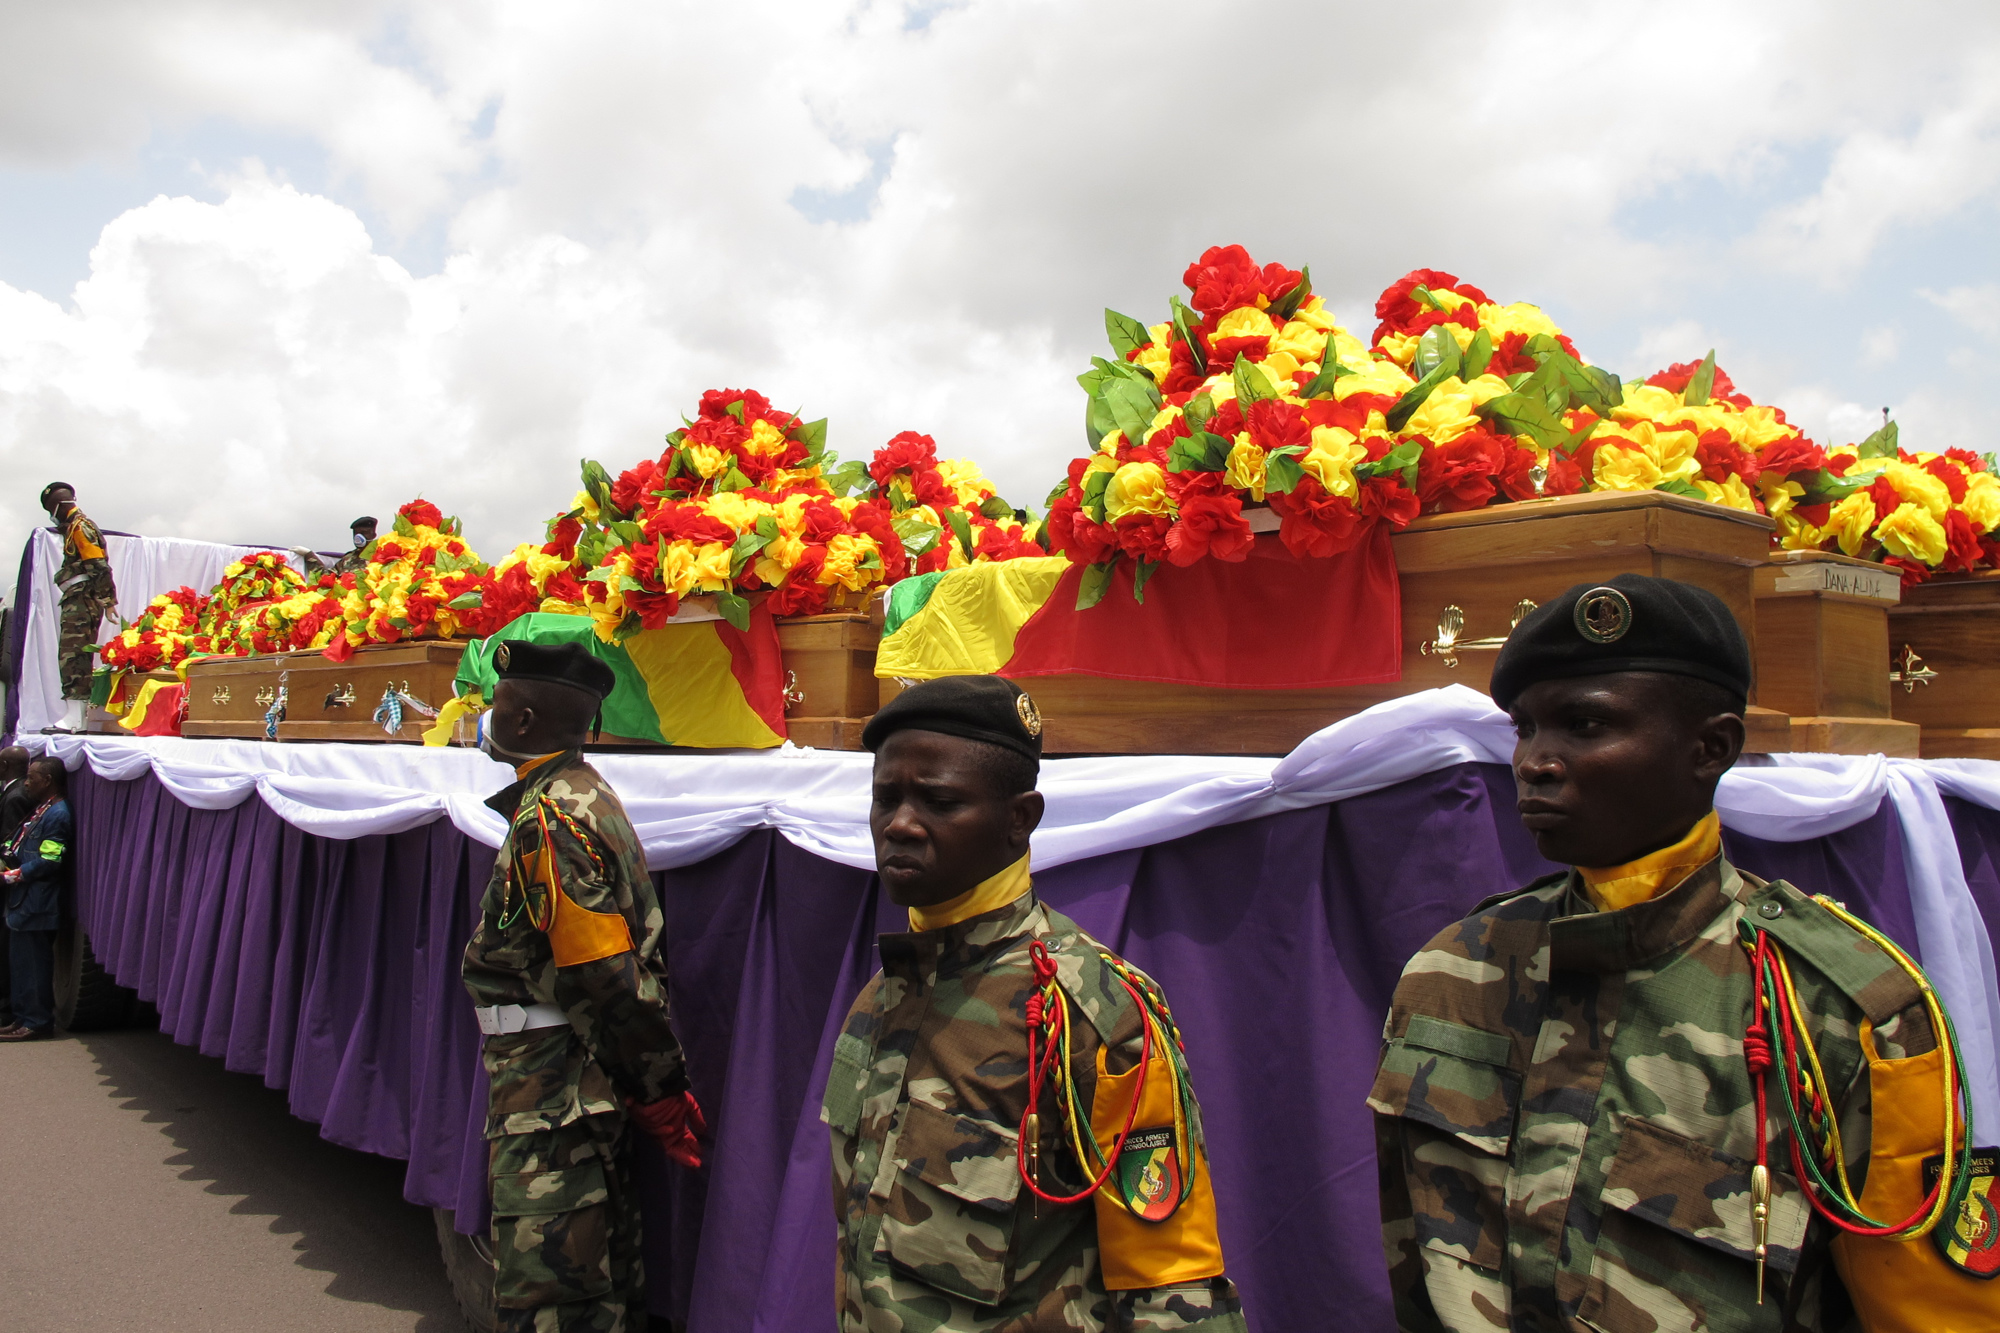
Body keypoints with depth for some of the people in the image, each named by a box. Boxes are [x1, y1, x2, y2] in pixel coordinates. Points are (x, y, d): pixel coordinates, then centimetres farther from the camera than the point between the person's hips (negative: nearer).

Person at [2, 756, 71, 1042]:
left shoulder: (57, 814, -15)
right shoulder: (42, 811, 17)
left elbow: (48, 862, -21)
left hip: (36, 905, -10)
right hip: (24, 901, 10)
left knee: (32, 963, -3)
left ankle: (37, 1022, 4)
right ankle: (24, 1018, 22)